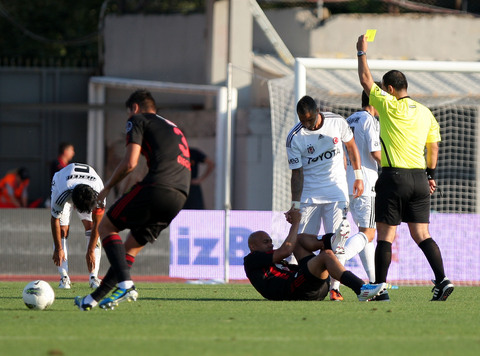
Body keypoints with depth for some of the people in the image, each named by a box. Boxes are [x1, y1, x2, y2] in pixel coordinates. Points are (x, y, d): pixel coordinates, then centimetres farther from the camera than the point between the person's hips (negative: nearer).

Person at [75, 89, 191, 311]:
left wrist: (107, 187, 11)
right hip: (180, 195, 7)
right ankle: (95, 298, 17)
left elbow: (130, 162, -3)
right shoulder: (173, 128, 33)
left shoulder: (138, 120, 10)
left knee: (106, 226, 7)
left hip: (156, 187, -7)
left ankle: (125, 284, -13)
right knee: (133, 245, 18)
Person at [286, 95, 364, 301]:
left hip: (336, 190, 0)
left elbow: (351, 147, 12)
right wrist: (295, 205, -13)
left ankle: (334, 287, -10)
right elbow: (297, 173, -8)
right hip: (308, 194, 0)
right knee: (305, 240, -6)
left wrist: (358, 176, 10)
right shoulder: (294, 137, -11)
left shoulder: (337, 123, -6)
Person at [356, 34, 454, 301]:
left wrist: (362, 53, 13)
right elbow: (434, 146, 17)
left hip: (394, 177, -6)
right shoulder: (425, 113, 11)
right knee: (422, 234, 5)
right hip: (419, 179, 6)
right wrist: (431, 174, 26)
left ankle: (380, 287, 0)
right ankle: (442, 279, -9)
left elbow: (366, 81, 1)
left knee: (385, 236, -1)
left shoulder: (389, 106, -6)